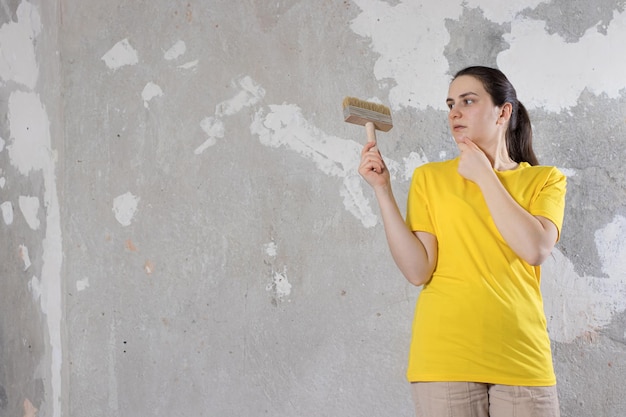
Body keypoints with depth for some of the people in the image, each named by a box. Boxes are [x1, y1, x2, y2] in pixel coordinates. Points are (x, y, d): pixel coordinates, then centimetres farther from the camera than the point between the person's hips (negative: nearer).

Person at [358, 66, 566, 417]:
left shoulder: (545, 179, 8)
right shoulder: (430, 177, 7)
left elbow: (536, 249, -11)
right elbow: (418, 270, -3)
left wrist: (483, 175, -3)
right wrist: (382, 189, -8)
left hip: (521, 358, 1)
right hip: (446, 357, 0)